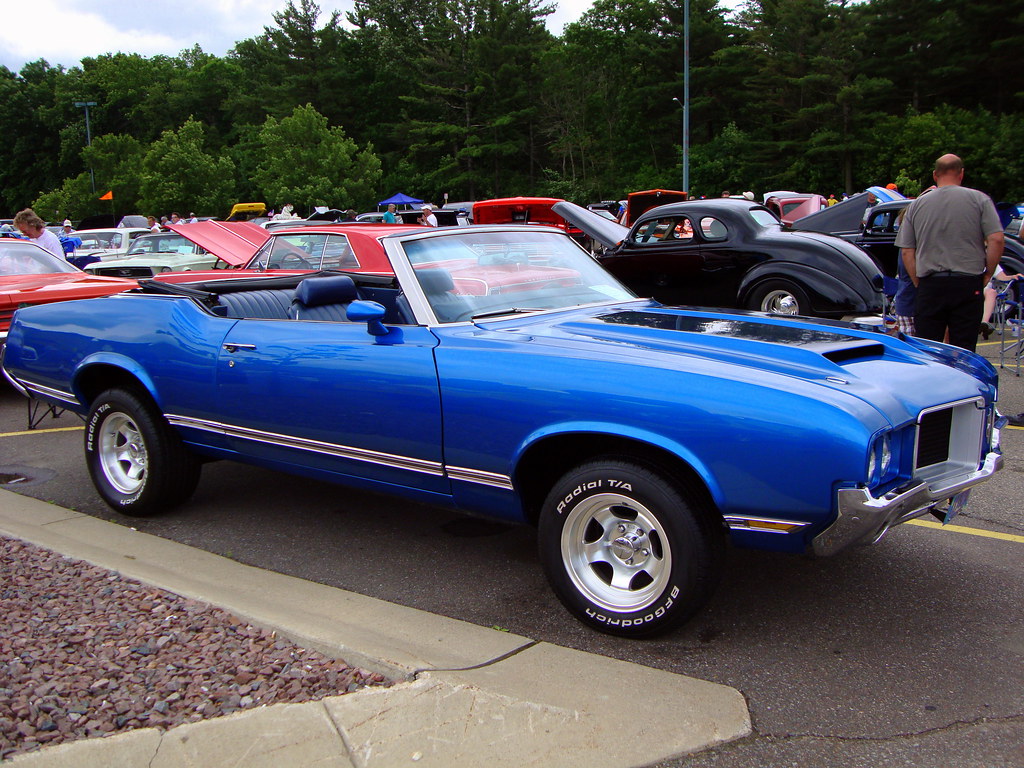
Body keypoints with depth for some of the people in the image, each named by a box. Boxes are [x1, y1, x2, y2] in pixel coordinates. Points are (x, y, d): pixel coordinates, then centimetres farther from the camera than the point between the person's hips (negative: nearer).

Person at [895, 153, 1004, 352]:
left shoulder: (917, 205, 8)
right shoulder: (979, 199, 1)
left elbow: (906, 251, 6)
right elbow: (996, 239, -8)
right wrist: (987, 274, 4)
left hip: (930, 285, 2)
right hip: (968, 284, -1)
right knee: (963, 351, 2)